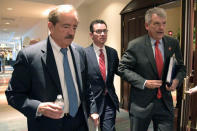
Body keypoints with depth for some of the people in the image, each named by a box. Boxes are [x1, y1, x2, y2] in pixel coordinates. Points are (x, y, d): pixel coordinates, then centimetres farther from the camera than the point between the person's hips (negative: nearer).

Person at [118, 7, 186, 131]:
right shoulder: (135, 45, -11)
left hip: (166, 103, 3)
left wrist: (177, 80, -10)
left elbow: (181, 67, 12)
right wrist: (144, 82, -19)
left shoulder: (173, 43, 2)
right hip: (141, 103, -2)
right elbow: (123, 68, -9)